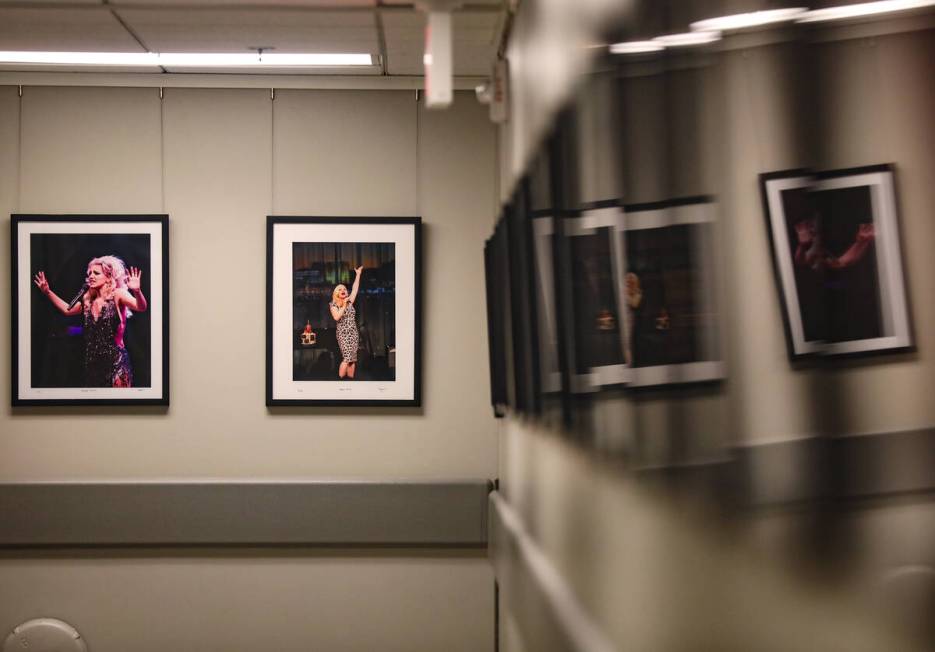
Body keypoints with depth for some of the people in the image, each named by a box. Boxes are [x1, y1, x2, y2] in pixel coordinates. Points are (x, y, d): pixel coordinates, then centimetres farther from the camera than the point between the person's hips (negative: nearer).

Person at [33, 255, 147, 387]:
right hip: (93, 362, 6)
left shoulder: (117, 295, -7)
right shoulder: (88, 300, 11)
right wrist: (48, 292, 21)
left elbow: (141, 307, -22)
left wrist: (137, 291, -42)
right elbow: (67, 310, 27)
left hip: (116, 361, -6)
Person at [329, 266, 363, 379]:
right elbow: (336, 317, -17)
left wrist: (358, 274, 11)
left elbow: (355, 288, 11)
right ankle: (340, 380, -12)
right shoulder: (334, 305, -1)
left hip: (353, 333, 5)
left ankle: (351, 379, 4)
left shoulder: (350, 301, 11)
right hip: (343, 334, -5)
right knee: (347, 358, -16)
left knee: (353, 358, 2)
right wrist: (344, 306, -16)